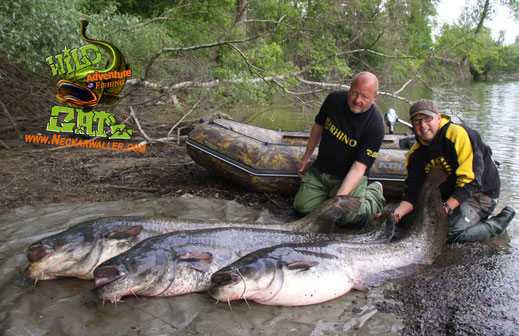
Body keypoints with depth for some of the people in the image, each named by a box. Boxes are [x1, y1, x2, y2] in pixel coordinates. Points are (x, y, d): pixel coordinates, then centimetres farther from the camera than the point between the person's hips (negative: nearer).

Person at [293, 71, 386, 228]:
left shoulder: (375, 125, -22)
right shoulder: (334, 99, -8)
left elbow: (358, 167, -24)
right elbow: (319, 126, 10)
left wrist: (339, 197, -34)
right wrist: (306, 158, 15)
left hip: (349, 176, -4)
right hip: (320, 169, 4)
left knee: (350, 218, -19)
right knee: (302, 206, -9)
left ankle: (374, 192, 10)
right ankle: (328, 194, 19)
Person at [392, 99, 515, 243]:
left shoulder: (460, 134, -22)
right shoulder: (416, 153, -2)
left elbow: (470, 180, -26)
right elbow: (413, 191, -5)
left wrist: (446, 208, -35)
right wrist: (398, 212, -24)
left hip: (479, 194, -7)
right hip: (446, 196, 7)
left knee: (449, 232, -27)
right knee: (408, 220, -5)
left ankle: (498, 224, -2)